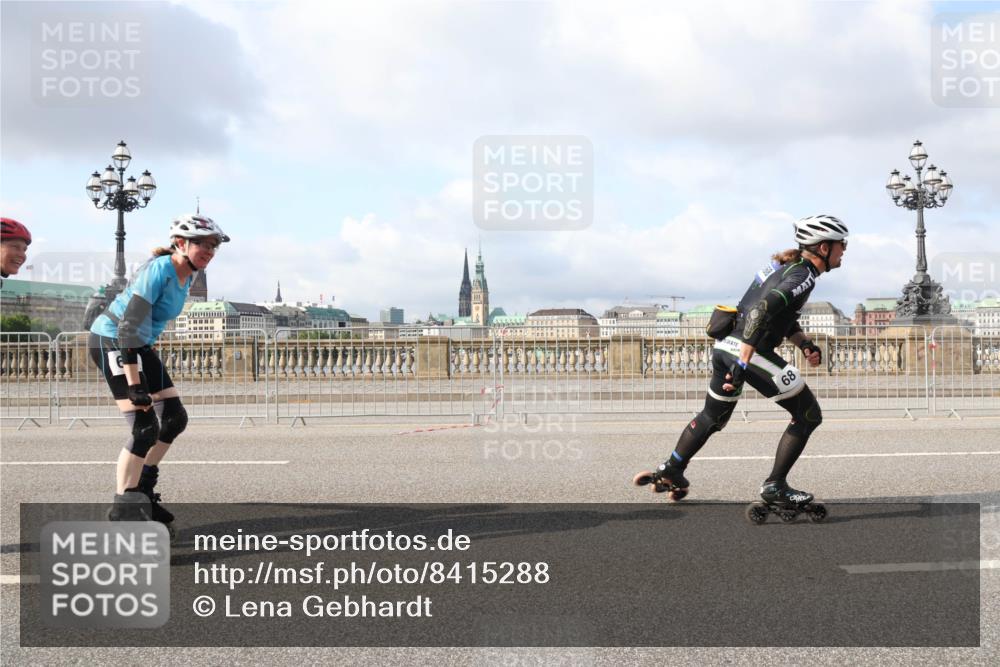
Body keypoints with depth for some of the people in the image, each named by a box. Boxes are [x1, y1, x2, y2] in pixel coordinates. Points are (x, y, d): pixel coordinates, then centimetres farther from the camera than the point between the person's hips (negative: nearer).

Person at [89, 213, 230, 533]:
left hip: (140, 345, 9)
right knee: (145, 427, -15)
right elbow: (129, 327, -29)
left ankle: (141, 489, 24)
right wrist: (134, 385, -31)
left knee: (174, 418, 7)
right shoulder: (159, 270, -23)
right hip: (112, 341, -9)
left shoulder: (186, 277, 5)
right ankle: (122, 510, -4)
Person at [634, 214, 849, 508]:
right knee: (809, 416, 2)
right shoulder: (803, 276, -13)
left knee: (713, 417, 27)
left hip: (724, 346, 10)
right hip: (749, 352, -10)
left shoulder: (788, 266, 17)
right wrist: (742, 364, -30)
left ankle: (670, 471, 36)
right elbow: (763, 310, -26)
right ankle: (775, 486, 4)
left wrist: (805, 345, 10)